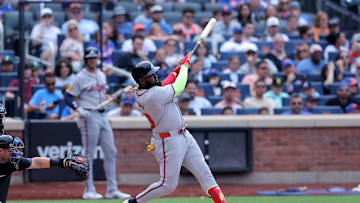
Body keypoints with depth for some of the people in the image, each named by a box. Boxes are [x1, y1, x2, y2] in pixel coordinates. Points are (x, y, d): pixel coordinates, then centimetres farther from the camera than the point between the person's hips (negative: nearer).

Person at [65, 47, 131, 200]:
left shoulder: (101, 75, 15)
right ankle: (89, 191, 1)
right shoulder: (80, 78, -6)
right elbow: (68, 97, -8)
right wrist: (79, 109, -22)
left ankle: (112, 190, 10)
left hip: (102, 116, 7)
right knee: (89, 155, -4)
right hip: (89, 117, -7)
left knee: (111, 152, 5)